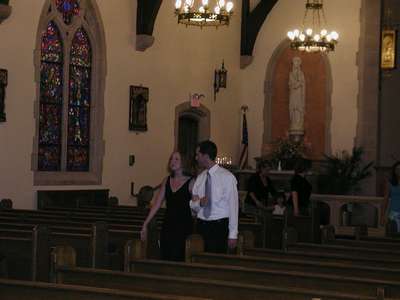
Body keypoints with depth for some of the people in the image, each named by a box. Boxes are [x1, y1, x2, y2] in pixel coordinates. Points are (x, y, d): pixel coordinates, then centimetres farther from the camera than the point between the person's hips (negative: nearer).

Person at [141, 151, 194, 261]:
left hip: (183, 227, -4)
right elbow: (157, 205, 9)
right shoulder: (166, 181, 9)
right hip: (168, 226, 4)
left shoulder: (190, 182, -4)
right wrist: (145, 224, 7)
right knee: (165, 259, 4)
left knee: (177, 260, -9)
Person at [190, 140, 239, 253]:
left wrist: (233, 235, -11)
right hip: (201, 226, 5)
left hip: (219, 226, -5)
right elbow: (192, 205, 15)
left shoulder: (227, 177, -7)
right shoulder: (200, 177, 11)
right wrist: (199, 203, -10)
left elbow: (233, 207, -8)